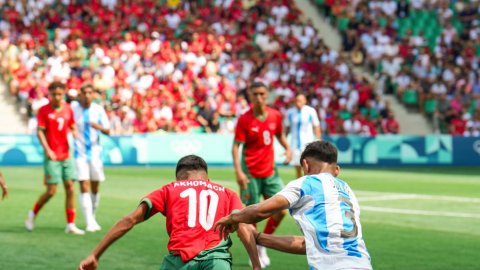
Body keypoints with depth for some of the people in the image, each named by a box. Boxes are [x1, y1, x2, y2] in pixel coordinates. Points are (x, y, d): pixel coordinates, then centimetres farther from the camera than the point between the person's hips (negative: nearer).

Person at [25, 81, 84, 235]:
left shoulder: (68, 109, 7)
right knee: (51, 190, -7)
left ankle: (71, 225, 4)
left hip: (66, 155, 4)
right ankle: (32, 215, 17)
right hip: (52, 156, -4)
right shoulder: (44, 111, -6)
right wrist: (47, 149, -19)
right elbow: (40, 131, -8)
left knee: (70, 187, 0)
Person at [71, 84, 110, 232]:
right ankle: (89, 222, -16)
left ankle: (93, 218, 28)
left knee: (95, 188, 10)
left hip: (95, 152, 3)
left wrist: (99, 127, -21)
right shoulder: (73, 107, -5)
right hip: (80, 153, -2)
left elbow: (107, 131, -1)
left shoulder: (98, 109, 0)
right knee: (84, 187, -13)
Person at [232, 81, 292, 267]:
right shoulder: (244, 119, -11)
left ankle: (262, 245, 20)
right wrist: (238, 171, -21)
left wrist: (287, 149, 0)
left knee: (281, 210, 0)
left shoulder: (275, 116, 2)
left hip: (270, 171, 5)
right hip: (251, 173, -5)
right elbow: (236, 146, -11)